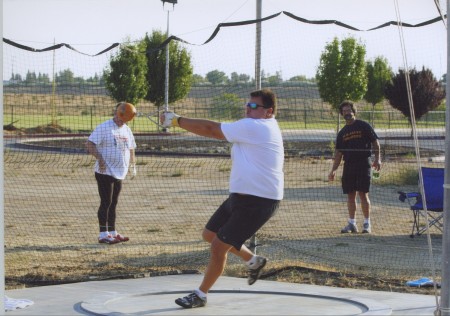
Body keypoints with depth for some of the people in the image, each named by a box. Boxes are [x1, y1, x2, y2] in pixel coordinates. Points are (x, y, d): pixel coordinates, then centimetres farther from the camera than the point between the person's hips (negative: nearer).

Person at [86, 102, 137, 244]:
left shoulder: (127, 130, 13)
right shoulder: (104, 128, -11)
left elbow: (131, 150, 24)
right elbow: (89, 144, -17)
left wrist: (133, 166, 15)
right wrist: (100, 158, -26)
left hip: (119, 173, 7)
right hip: (105, 172, -7)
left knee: (113, 203, 13)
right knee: (106, 202, -6)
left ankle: (112, 233, 20)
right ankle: (103, 235, -2)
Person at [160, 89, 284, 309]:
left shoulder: (252, 126, -19)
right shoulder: (264, 127, 12)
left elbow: (211, 129, -15)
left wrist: (176, 120, -9)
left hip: (257, 201, -10)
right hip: (240, 196, 10)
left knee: (218, 246, -6)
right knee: (210, 234, 17)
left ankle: (200, 295, 8)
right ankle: (253, 261, 33)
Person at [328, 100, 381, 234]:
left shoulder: (363, 126, 1)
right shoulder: (342, 132, 15)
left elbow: (375, 142, 0)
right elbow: (338, 152, 15)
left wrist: (377, 159, -11)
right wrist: (333, 170, 8)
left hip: (363, 164, -5)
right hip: (348, 166, 5)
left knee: (363, 194, -8)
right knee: (350, 195, 6)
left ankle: (367, 224, -2)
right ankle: (352, 223, 12)